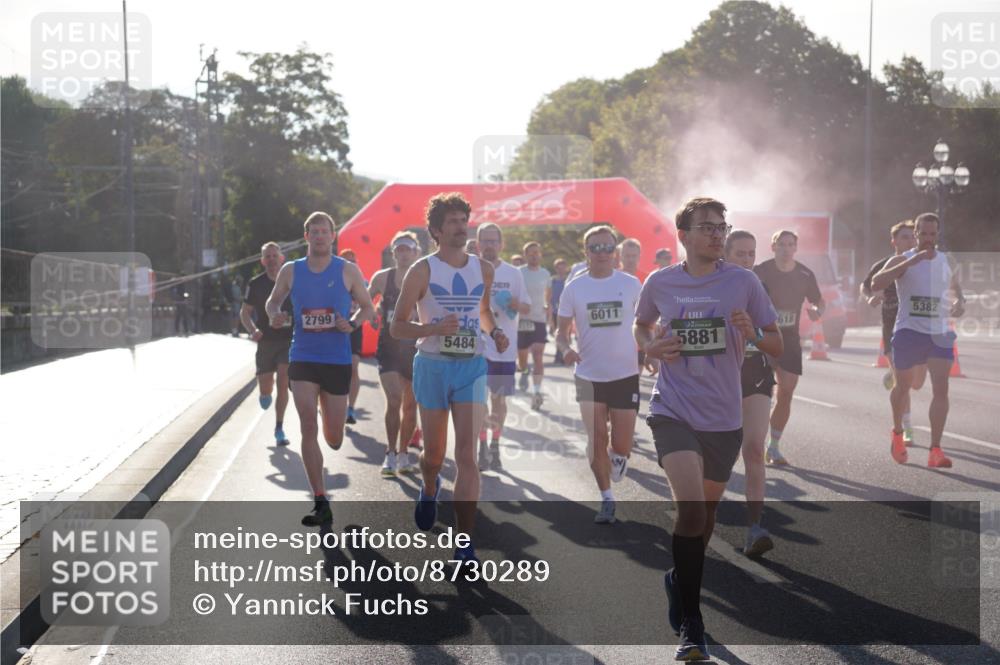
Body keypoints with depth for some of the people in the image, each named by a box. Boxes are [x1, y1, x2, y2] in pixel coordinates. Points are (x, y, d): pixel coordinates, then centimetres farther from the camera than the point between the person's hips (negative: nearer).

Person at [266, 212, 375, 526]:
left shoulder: (348, 271, -1)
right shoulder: (290, 271, 3)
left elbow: (368, 308, 7)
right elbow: (273, 301, 17)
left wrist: (352, 324, -14)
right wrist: (274, 315, -6)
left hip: (337, 360, 0)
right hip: (302, 359, 0)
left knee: (334, 440, 8)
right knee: (308, 429, -11)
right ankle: (321, 503, -7)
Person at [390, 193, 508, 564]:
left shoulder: (484, 270, 7)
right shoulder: (423, 270, -4)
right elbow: (397, 327, -5)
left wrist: (494, 332, 3)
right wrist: (436, 328, -21)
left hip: (471, 367, 2)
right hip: (433, 366, -1)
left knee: (467, 456, -9)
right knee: (434, 452, 11)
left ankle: (464, 546, -7)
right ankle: (429, 490, 49)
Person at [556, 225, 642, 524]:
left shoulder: (631, 284, -1)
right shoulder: (574, 288, 0)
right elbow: (562, 331, 3)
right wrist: (565, 348, -18)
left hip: (625, 375, -1)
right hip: (589, 376, 1)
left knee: (621, 445, -3)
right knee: (597, 439, 4)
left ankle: (617, 458, 34)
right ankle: (606, 498, 21)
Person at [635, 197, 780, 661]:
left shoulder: (743, 282, -2)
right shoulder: (659, 283, 0)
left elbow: (777, 345, 3)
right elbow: (641, 326, 20)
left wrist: (752, 334, -18)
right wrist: (650, 347, -3)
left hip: (723, 417, 2)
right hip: (673, 410, -2)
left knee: (707, 510, 15)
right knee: (690, 508, -19)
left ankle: (680, 580, 46)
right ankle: (691, 625, -10)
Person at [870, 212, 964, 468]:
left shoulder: (947, 262, 8)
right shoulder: (902, 260, -4)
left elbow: (957, 292, 23)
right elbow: (875, 284, -22)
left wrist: (959, 304, -2)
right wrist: (909, 263, -30)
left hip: (939, 332, 2)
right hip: (908, 331, -2)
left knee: (941, 388, -12)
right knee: (903, 386, 11)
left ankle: (935, 451, -11)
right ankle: (897, 433, 39)